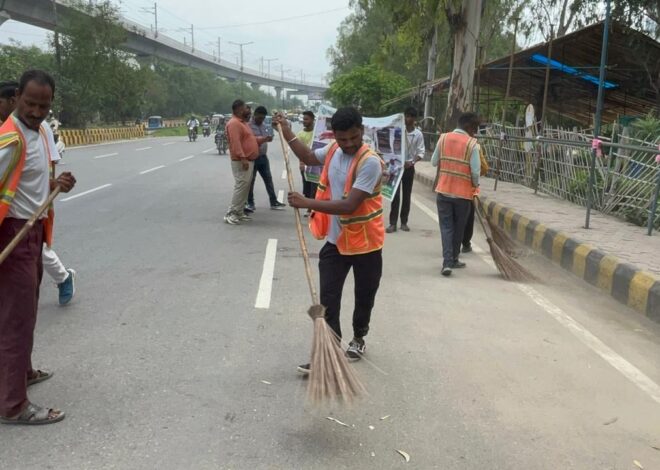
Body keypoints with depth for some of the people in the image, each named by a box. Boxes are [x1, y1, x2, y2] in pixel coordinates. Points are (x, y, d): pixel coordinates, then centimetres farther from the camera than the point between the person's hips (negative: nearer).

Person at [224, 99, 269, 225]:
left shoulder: (242, 123, 19)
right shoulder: (234, 123, -14)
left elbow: (251, 139, 28)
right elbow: (236, 143, -24)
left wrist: (264, 139, 17)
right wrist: (242, 158, -30)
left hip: (249, 160, 10)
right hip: (241, 162, -10)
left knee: (245, 187, 11)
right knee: (241, 186, -13)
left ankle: (240, 212, 16)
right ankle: (231, 213, -10)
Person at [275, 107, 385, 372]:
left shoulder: (370, 162, -24)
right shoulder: (333, 150, -1)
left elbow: (350, 205, -30)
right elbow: (309, 157, 23)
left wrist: (307, 203, -29)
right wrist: (288, 134, 15)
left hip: (365, 243, -5)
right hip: (335, 240, 5)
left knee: (364, 297, 15)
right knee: (328, 299, 1)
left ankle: (358, 338, 38)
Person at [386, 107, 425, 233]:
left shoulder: (418, 134, -2)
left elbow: (421, 152, -3)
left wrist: (412, 162, -18)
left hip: (408, 167, 1)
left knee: (406, 195, 8)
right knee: (396, 195, -4)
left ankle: (404, 222, 17)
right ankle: (393, 223, -2)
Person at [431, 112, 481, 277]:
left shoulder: (443, 138, 1)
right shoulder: (472, 143, -10)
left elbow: (434, 162, 8)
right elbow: (475, 171, -13)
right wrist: (475, 186, 5)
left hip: (443, 190, 2)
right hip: (463, 192, -2)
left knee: (446, 226, 5)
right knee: (458, 228, 14)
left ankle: (447, 262, -8)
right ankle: (453, 260, 25)